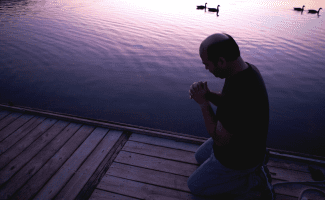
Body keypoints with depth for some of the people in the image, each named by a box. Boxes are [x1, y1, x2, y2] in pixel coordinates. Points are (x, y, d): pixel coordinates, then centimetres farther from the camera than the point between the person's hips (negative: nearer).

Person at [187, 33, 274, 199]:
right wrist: (208, 94, -15)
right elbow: (225, 102, 4)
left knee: (195, 185, 10)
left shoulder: (239, 94, -42)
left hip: (236, 157, -8)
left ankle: (255, 181, 8)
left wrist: (203, 103, -24)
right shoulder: (246, 69, -11)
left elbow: (220, 139, -29)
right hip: (239, 139, 9)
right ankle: (255, 161, 19)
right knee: (200, 157, 30)